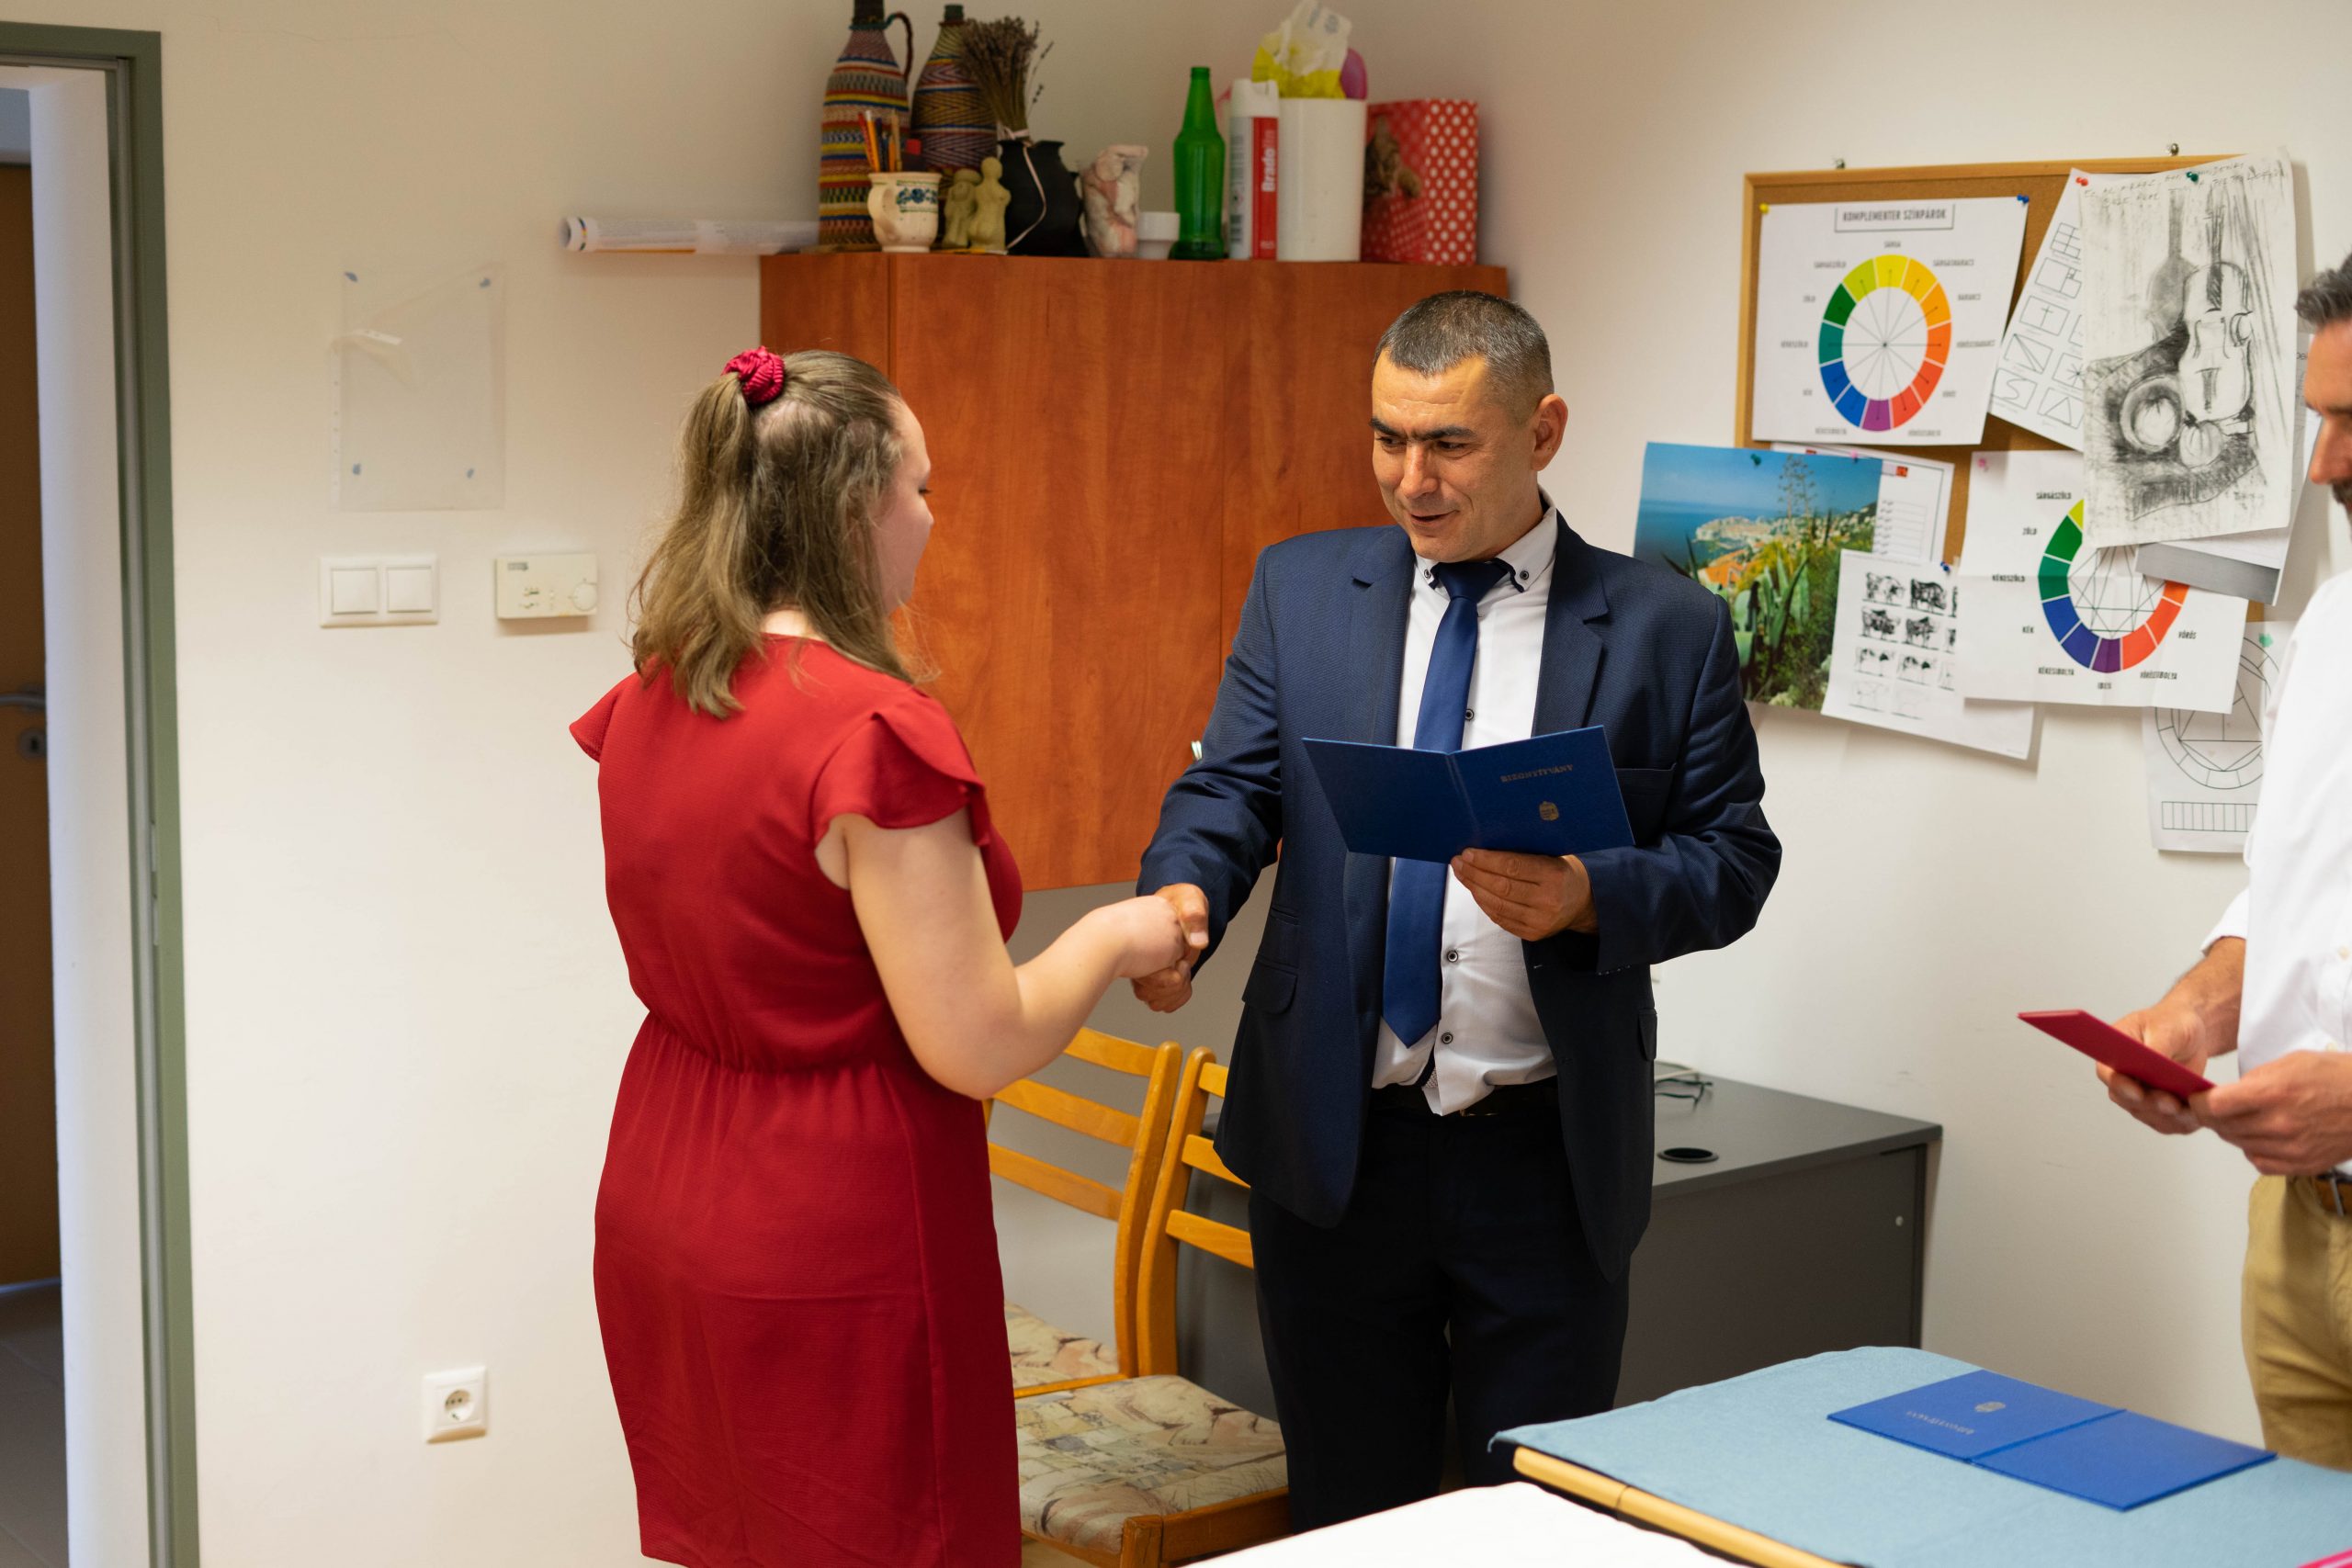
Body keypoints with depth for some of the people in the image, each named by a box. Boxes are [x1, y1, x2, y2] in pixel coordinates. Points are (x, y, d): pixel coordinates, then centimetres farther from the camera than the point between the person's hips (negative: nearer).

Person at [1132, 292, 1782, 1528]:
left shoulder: (1665, 626, -1)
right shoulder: (1302, 589, 5)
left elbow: (1735, 857, -1)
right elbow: (1231, 787, -1)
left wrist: (1588, 896, -20)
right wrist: (1181, 898, -23)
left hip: (1548, 1158, -1)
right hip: (1333, 1145, 2)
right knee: (1345, 1513, 13)